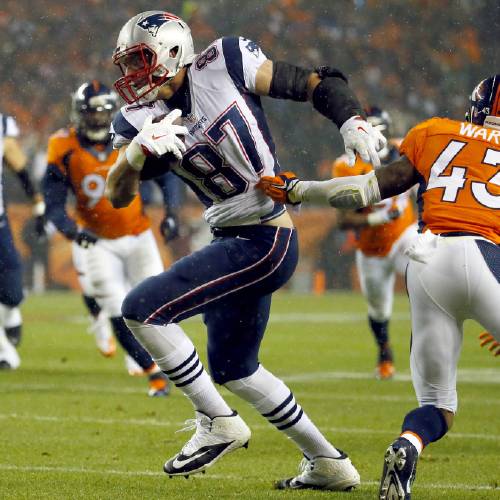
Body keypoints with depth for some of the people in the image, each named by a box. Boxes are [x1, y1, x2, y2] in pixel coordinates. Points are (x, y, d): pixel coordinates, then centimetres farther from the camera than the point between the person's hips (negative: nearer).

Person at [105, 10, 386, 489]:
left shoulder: (225, 65, -11)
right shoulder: (140, 119, 4)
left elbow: (311, 84, -4)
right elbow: (118, 195, -6)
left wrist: (353, 123, -21)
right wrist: (140, 148, -24)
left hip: (265, 241, -8)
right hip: (232, 239, 8)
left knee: (142, 309, -16)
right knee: (232, 369, 20)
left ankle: (217, 423, -5)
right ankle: (328, 464, 33)